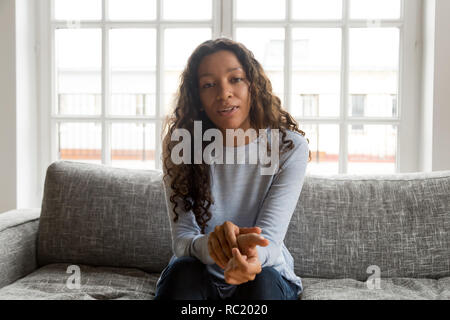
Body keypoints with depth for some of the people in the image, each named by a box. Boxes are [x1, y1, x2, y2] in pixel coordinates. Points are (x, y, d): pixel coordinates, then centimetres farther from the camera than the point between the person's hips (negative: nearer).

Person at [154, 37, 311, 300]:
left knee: (263, 279, -32)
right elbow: (181, 239, -16)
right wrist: (209, 244, -41)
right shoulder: (181, 146, -10)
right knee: (182, 271, -31)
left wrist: (252, 255, -46)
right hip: (199, 274, 1)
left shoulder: (290, 147, -13)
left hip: (268, 273, 0)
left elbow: (270, 237, -20)